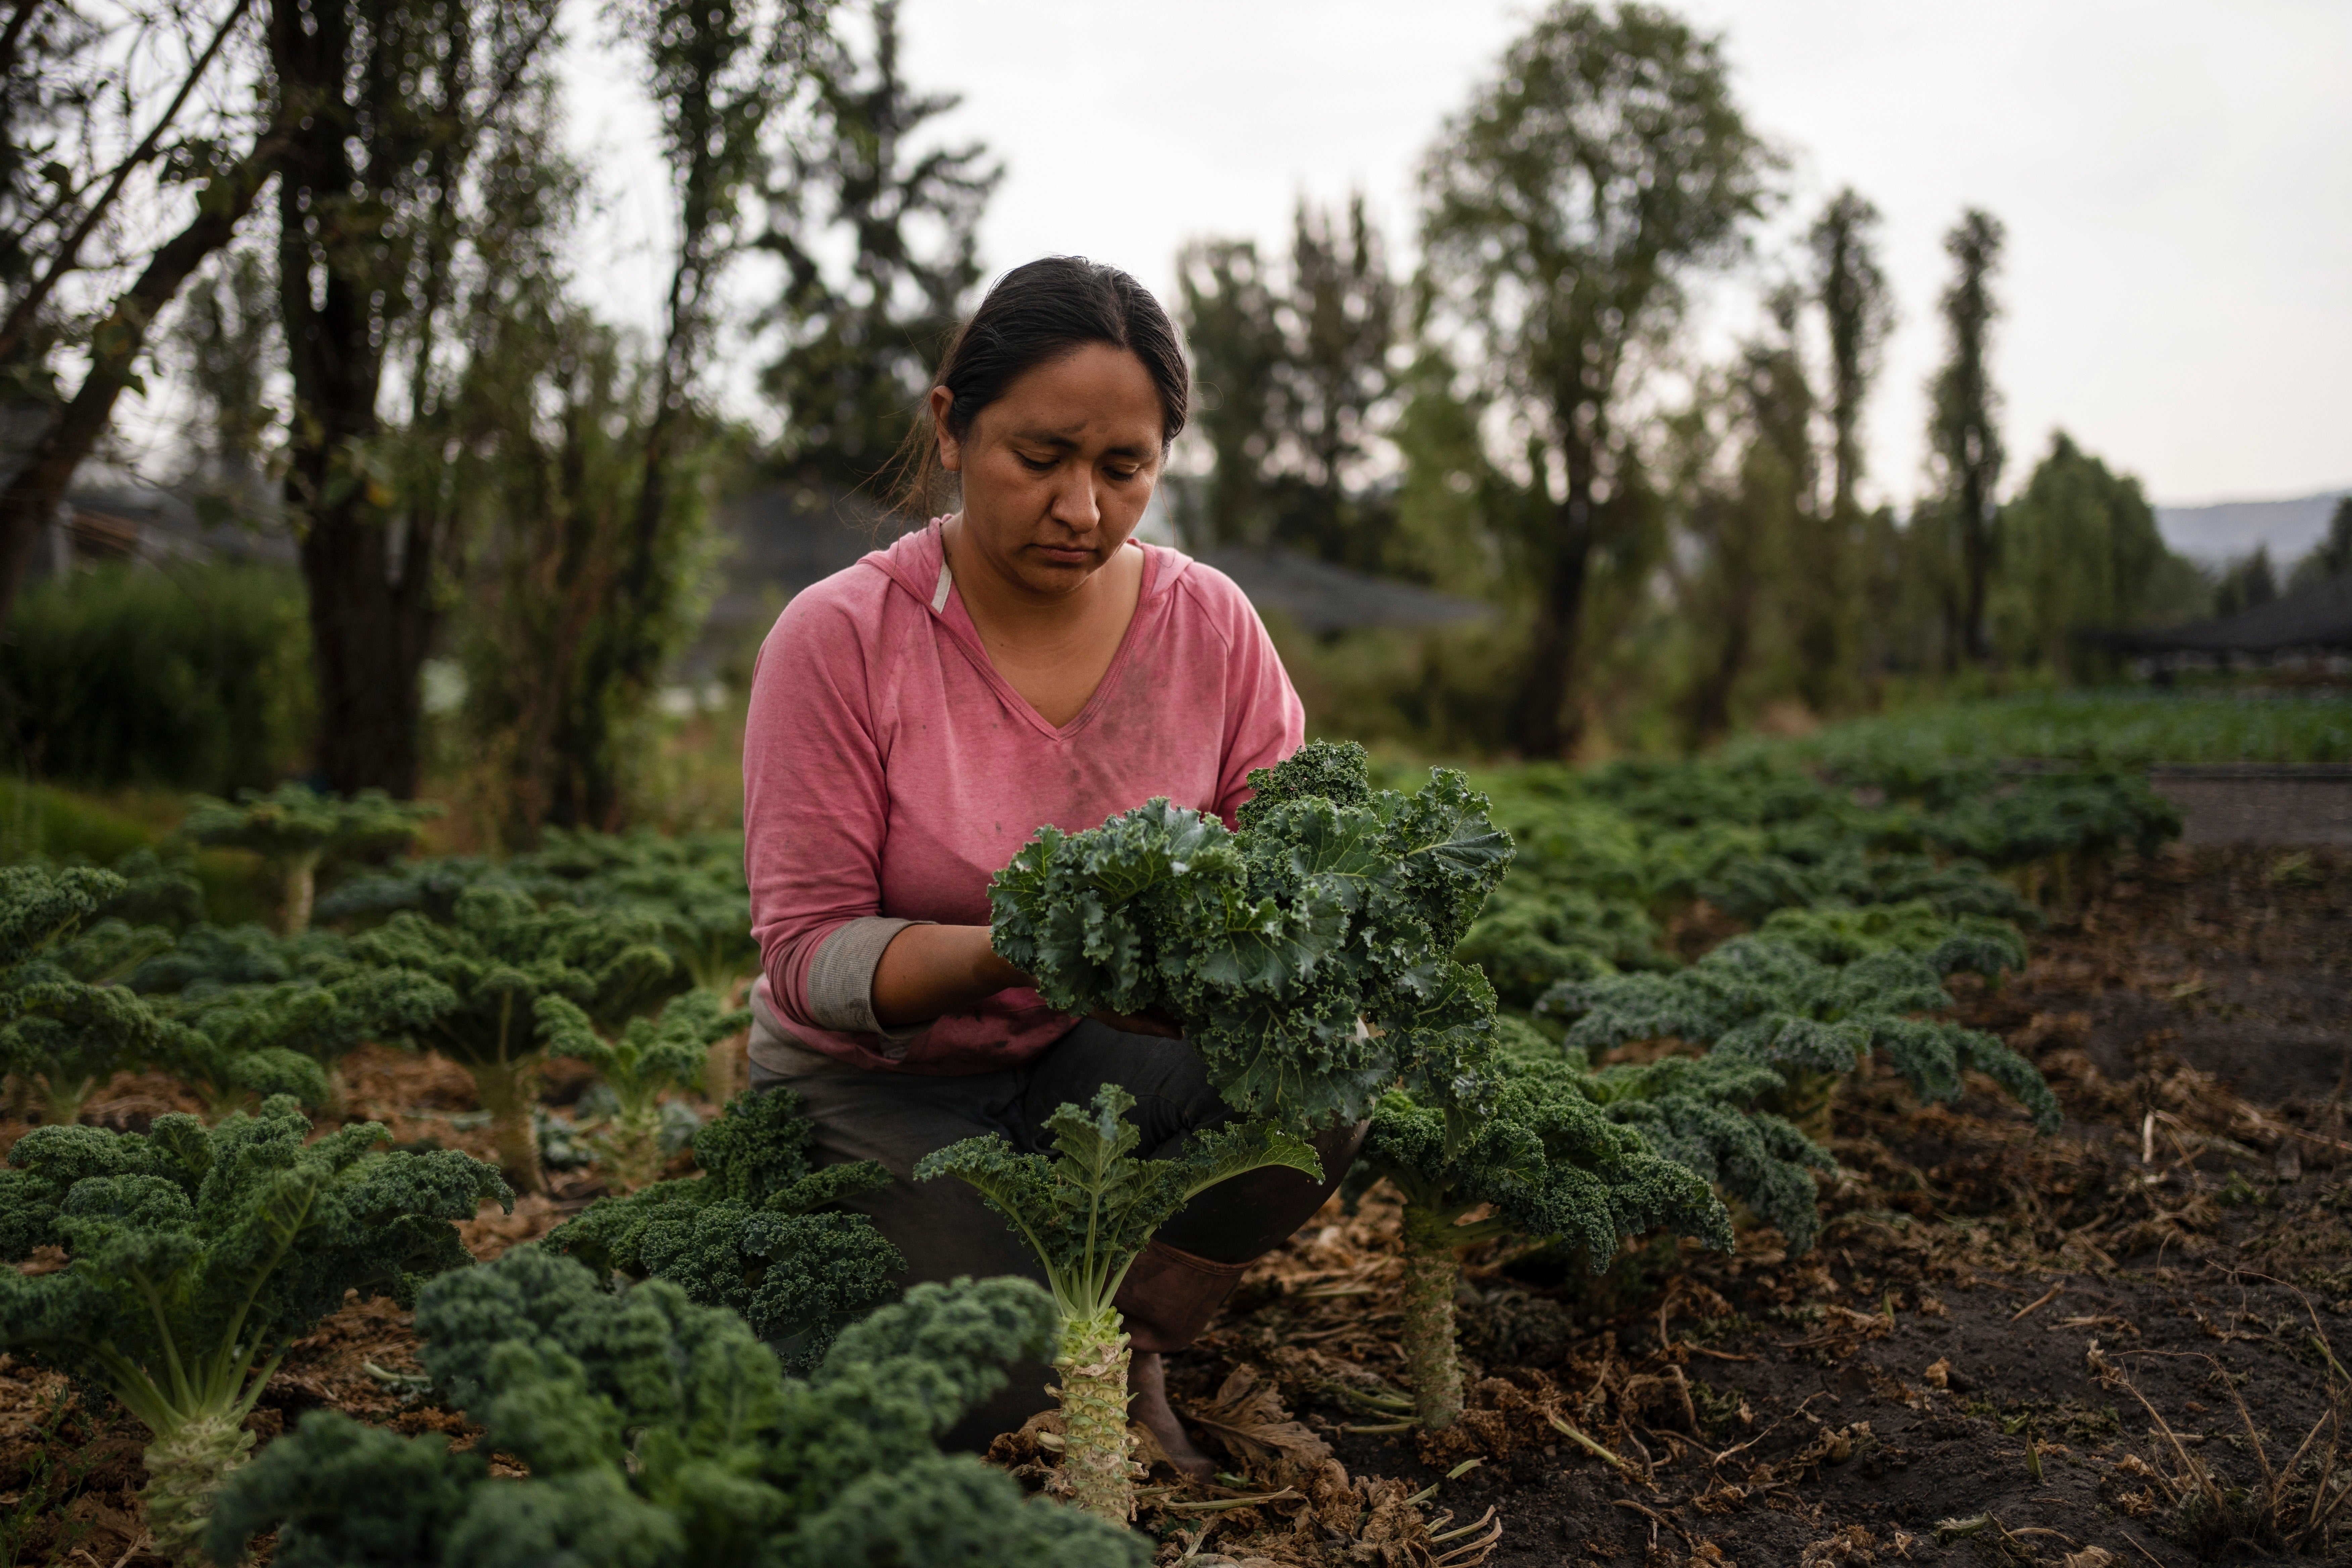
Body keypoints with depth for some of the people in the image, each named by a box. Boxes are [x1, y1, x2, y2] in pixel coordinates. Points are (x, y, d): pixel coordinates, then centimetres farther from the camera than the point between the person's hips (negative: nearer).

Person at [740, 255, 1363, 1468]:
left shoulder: (1209, 622, -8)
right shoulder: (840, 637, -17)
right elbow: (808, 951, -18)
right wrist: (1010, 950, -38)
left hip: (1093, 1053, 3)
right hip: (877, 1084, -3)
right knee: (1011, 1395, -23)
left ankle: (1134, 1347, -1)